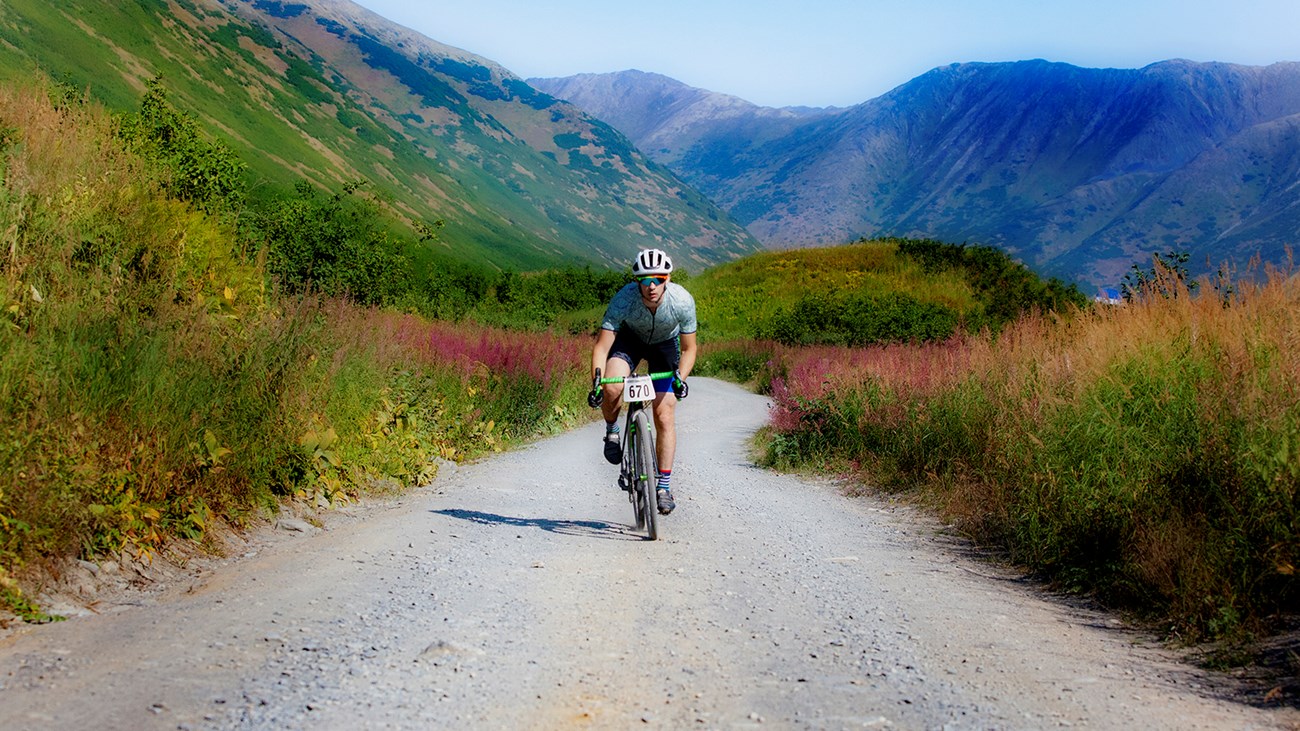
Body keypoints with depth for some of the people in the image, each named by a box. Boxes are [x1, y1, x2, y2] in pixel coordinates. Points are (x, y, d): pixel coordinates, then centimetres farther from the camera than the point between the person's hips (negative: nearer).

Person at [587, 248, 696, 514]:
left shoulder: (682, 301, -31)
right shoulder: (624, 300, -34)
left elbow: (688, 349, -19)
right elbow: (602, 347, -31)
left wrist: (680, 377, -37)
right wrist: (596, 384, -45)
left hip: (665, 344, 0)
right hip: (630, 338, 0)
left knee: (664, 417, -10)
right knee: (612, 388, -31)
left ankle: (664, 484, 2)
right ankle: (612, 431, 1)